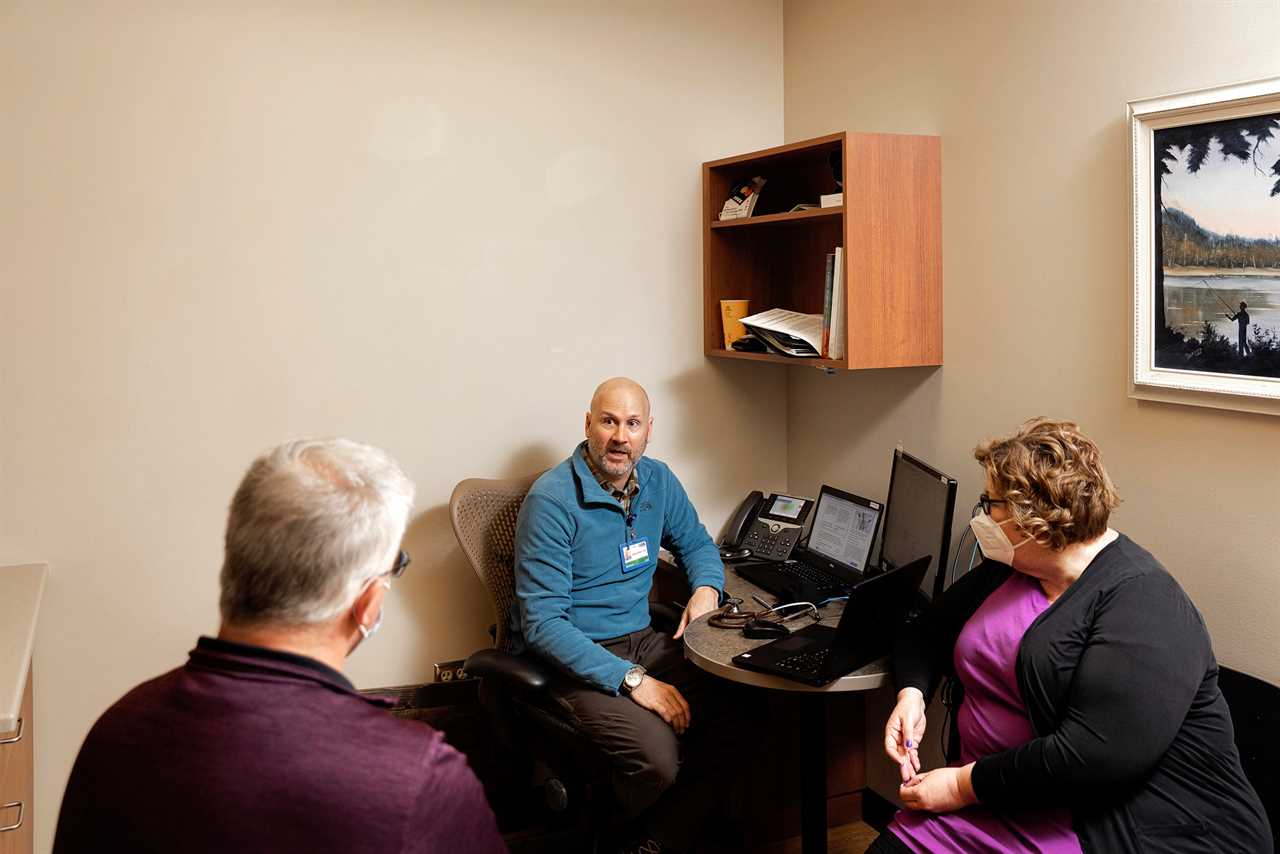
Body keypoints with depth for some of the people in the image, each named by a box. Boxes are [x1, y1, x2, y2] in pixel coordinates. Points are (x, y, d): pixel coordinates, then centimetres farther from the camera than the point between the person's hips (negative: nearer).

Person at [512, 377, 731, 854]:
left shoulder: (657, 481, 6)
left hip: (639, 641, 7)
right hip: (570, 658, -6)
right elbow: (543, 623, -19)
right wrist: (631, 679, -25)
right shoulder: (552, 501, -16)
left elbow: (695, 542, 26)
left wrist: (706, 587, 2)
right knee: (658, 753, -29)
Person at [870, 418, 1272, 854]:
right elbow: (928, 632, 19)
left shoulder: (1140, 604, -17)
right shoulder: (1008, 569, 9)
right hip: (1001, 806, 7)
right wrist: (911, 693, -2)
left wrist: (964, 785, -18)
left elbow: (1094, 754, -25)